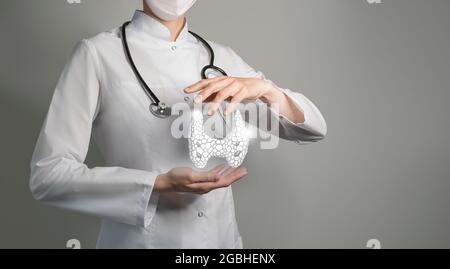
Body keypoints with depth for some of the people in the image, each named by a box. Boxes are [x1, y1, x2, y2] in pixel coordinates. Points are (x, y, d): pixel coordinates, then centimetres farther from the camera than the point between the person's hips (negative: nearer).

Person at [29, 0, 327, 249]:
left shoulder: (221, 57, 2)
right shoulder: (98, 53, -9)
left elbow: (314, 129, 2)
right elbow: (48, 174, -12)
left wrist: (264, 88, -18)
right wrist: (158, 185, -23)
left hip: (223, 237, 4)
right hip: (139, 239, -4)